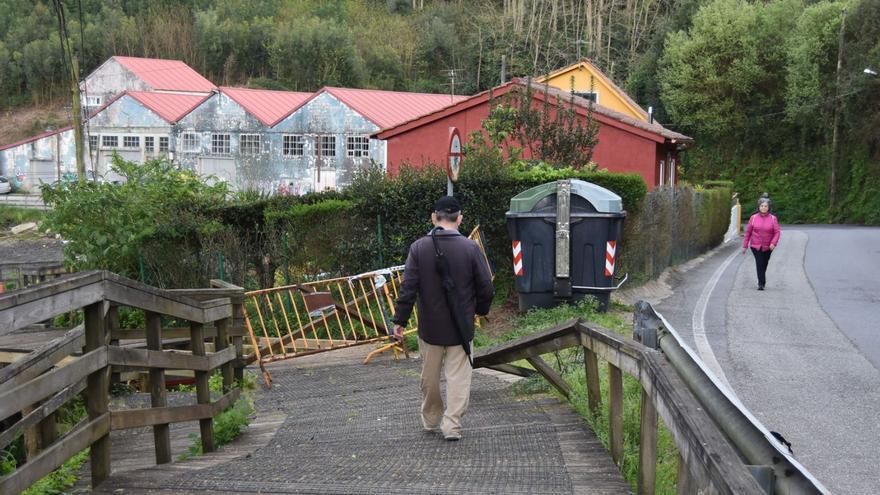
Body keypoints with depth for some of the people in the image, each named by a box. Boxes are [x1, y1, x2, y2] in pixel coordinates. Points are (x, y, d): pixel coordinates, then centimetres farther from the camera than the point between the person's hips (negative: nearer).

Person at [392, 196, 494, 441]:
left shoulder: (419, 247, -7)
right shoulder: (470, 248, -8)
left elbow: (408, 287, -9)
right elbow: (486, 288, -4)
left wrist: (400, 320, -1)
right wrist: (480, 310, 15)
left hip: (430, 327, 1)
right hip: (461, 327, -1)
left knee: (430, 376, 16)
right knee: (459, 376, 4)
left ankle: (431, 420, 30)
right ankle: (452, 425, -1)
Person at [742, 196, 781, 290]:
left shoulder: (773, 218, -1)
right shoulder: (754, 218, -1)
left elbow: (777, 232, -4)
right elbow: (748, 232, 3)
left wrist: (773, 243, -19)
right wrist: (745, 246, 3)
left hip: (768, 247, 1)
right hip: (756, 246, -1)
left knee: (764, 264, 13)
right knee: (759, 264, -13)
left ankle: (762, 282, 31)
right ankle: (761, 284, -13)